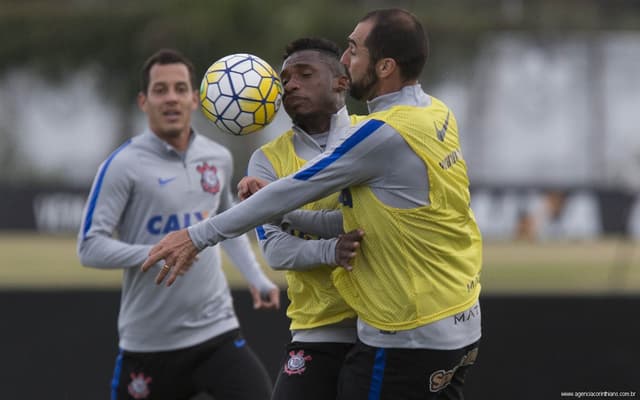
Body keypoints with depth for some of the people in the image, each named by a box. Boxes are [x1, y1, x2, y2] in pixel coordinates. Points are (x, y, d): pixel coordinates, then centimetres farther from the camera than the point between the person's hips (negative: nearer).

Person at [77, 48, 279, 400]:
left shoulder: (218, 159, 9)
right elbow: (90, 246, -12)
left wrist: (257, 278, 15)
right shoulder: (124, 165, -8)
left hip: (216, 331, 4)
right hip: (148, 342, -4)